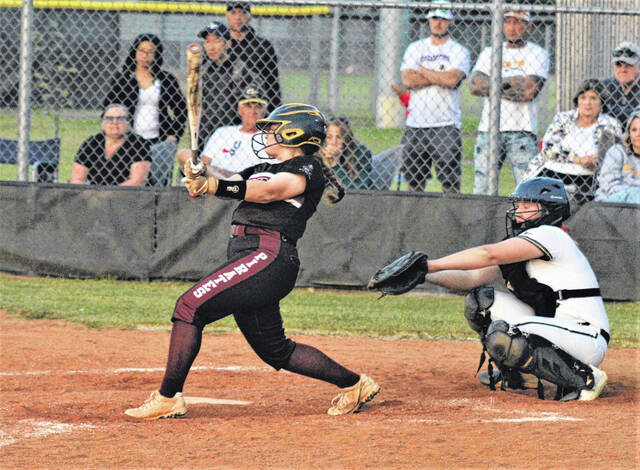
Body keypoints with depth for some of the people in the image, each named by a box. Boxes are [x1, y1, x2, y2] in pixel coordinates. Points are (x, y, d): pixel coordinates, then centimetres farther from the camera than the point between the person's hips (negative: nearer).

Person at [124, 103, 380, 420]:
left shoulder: (307, 169, -2)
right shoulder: (264, 169, 27)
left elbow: (265, 192, -19)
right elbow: (229, 186, 13)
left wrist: (211, 185, -31)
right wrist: (198, 179, -10)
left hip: (269, 255, -10)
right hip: (251, 258, 10)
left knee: (190, 306, -17)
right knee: (274, 349, 14)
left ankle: (168, 399, -19)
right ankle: (354, 384, 24)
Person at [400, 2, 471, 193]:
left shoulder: (459, 52, 4)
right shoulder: (415, 48, 12)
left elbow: (452, 79, -15)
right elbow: (408, 80, -4)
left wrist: (422, 71, -3)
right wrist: (440, 77, -9)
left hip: (445, 125, -3)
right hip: (415, 124, 3)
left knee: (450, 180, -8)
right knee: (413, 177, 6)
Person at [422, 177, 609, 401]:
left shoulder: (550, 235, -14)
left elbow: (490, 255, -26)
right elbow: (473, 278, 5)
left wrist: (430, 265, -26)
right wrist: (424, 275, -10)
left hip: (589, 339, -9)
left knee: (502, 336, -29)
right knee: (481, 301, 4)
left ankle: (585, 379, -18)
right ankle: (518, 374, 16)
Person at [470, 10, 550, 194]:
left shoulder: (538, 54, 7)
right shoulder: (489, 53, 17)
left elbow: (529, 90, -9)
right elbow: (475, 85, 1)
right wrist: (508, 84, -8)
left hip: (522, 131, -3)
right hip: (488, 129, 3)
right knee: (481, 190, -2)